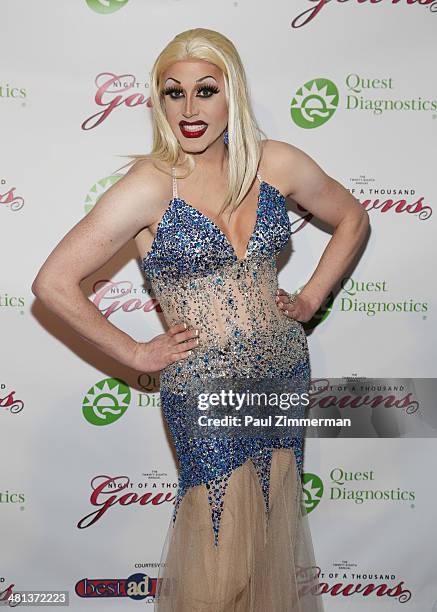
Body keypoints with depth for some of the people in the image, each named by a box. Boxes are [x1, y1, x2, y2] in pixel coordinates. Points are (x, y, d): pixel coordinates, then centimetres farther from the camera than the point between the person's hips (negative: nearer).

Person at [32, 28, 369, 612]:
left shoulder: (278, 164, -3)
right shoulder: (149, 185, -15)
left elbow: (351, 218, 15)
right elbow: (54, 282, -17)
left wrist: (311, 298, 6)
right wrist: (136, 353, -11)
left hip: (285, 371, 4)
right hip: (203, 391, -4)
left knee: (277, 521, 20)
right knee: (222, 553, 8)